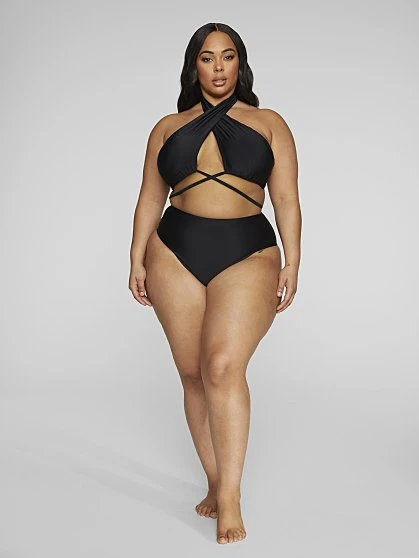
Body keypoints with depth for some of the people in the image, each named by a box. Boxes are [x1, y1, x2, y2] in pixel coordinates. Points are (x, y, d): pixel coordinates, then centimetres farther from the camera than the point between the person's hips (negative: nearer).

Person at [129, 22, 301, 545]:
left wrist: (291, 262, -3)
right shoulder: (167, 128, 16)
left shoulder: (269, 123, 11)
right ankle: (215, 484, 16)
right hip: (175, 254, 3)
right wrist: (138, 260, 6)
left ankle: (230, 498, -12)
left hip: (248, 255, -3)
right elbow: (150, 199, 15)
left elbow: (286, 199, 6)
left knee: (223, 366, -20)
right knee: (193, 375, 3)